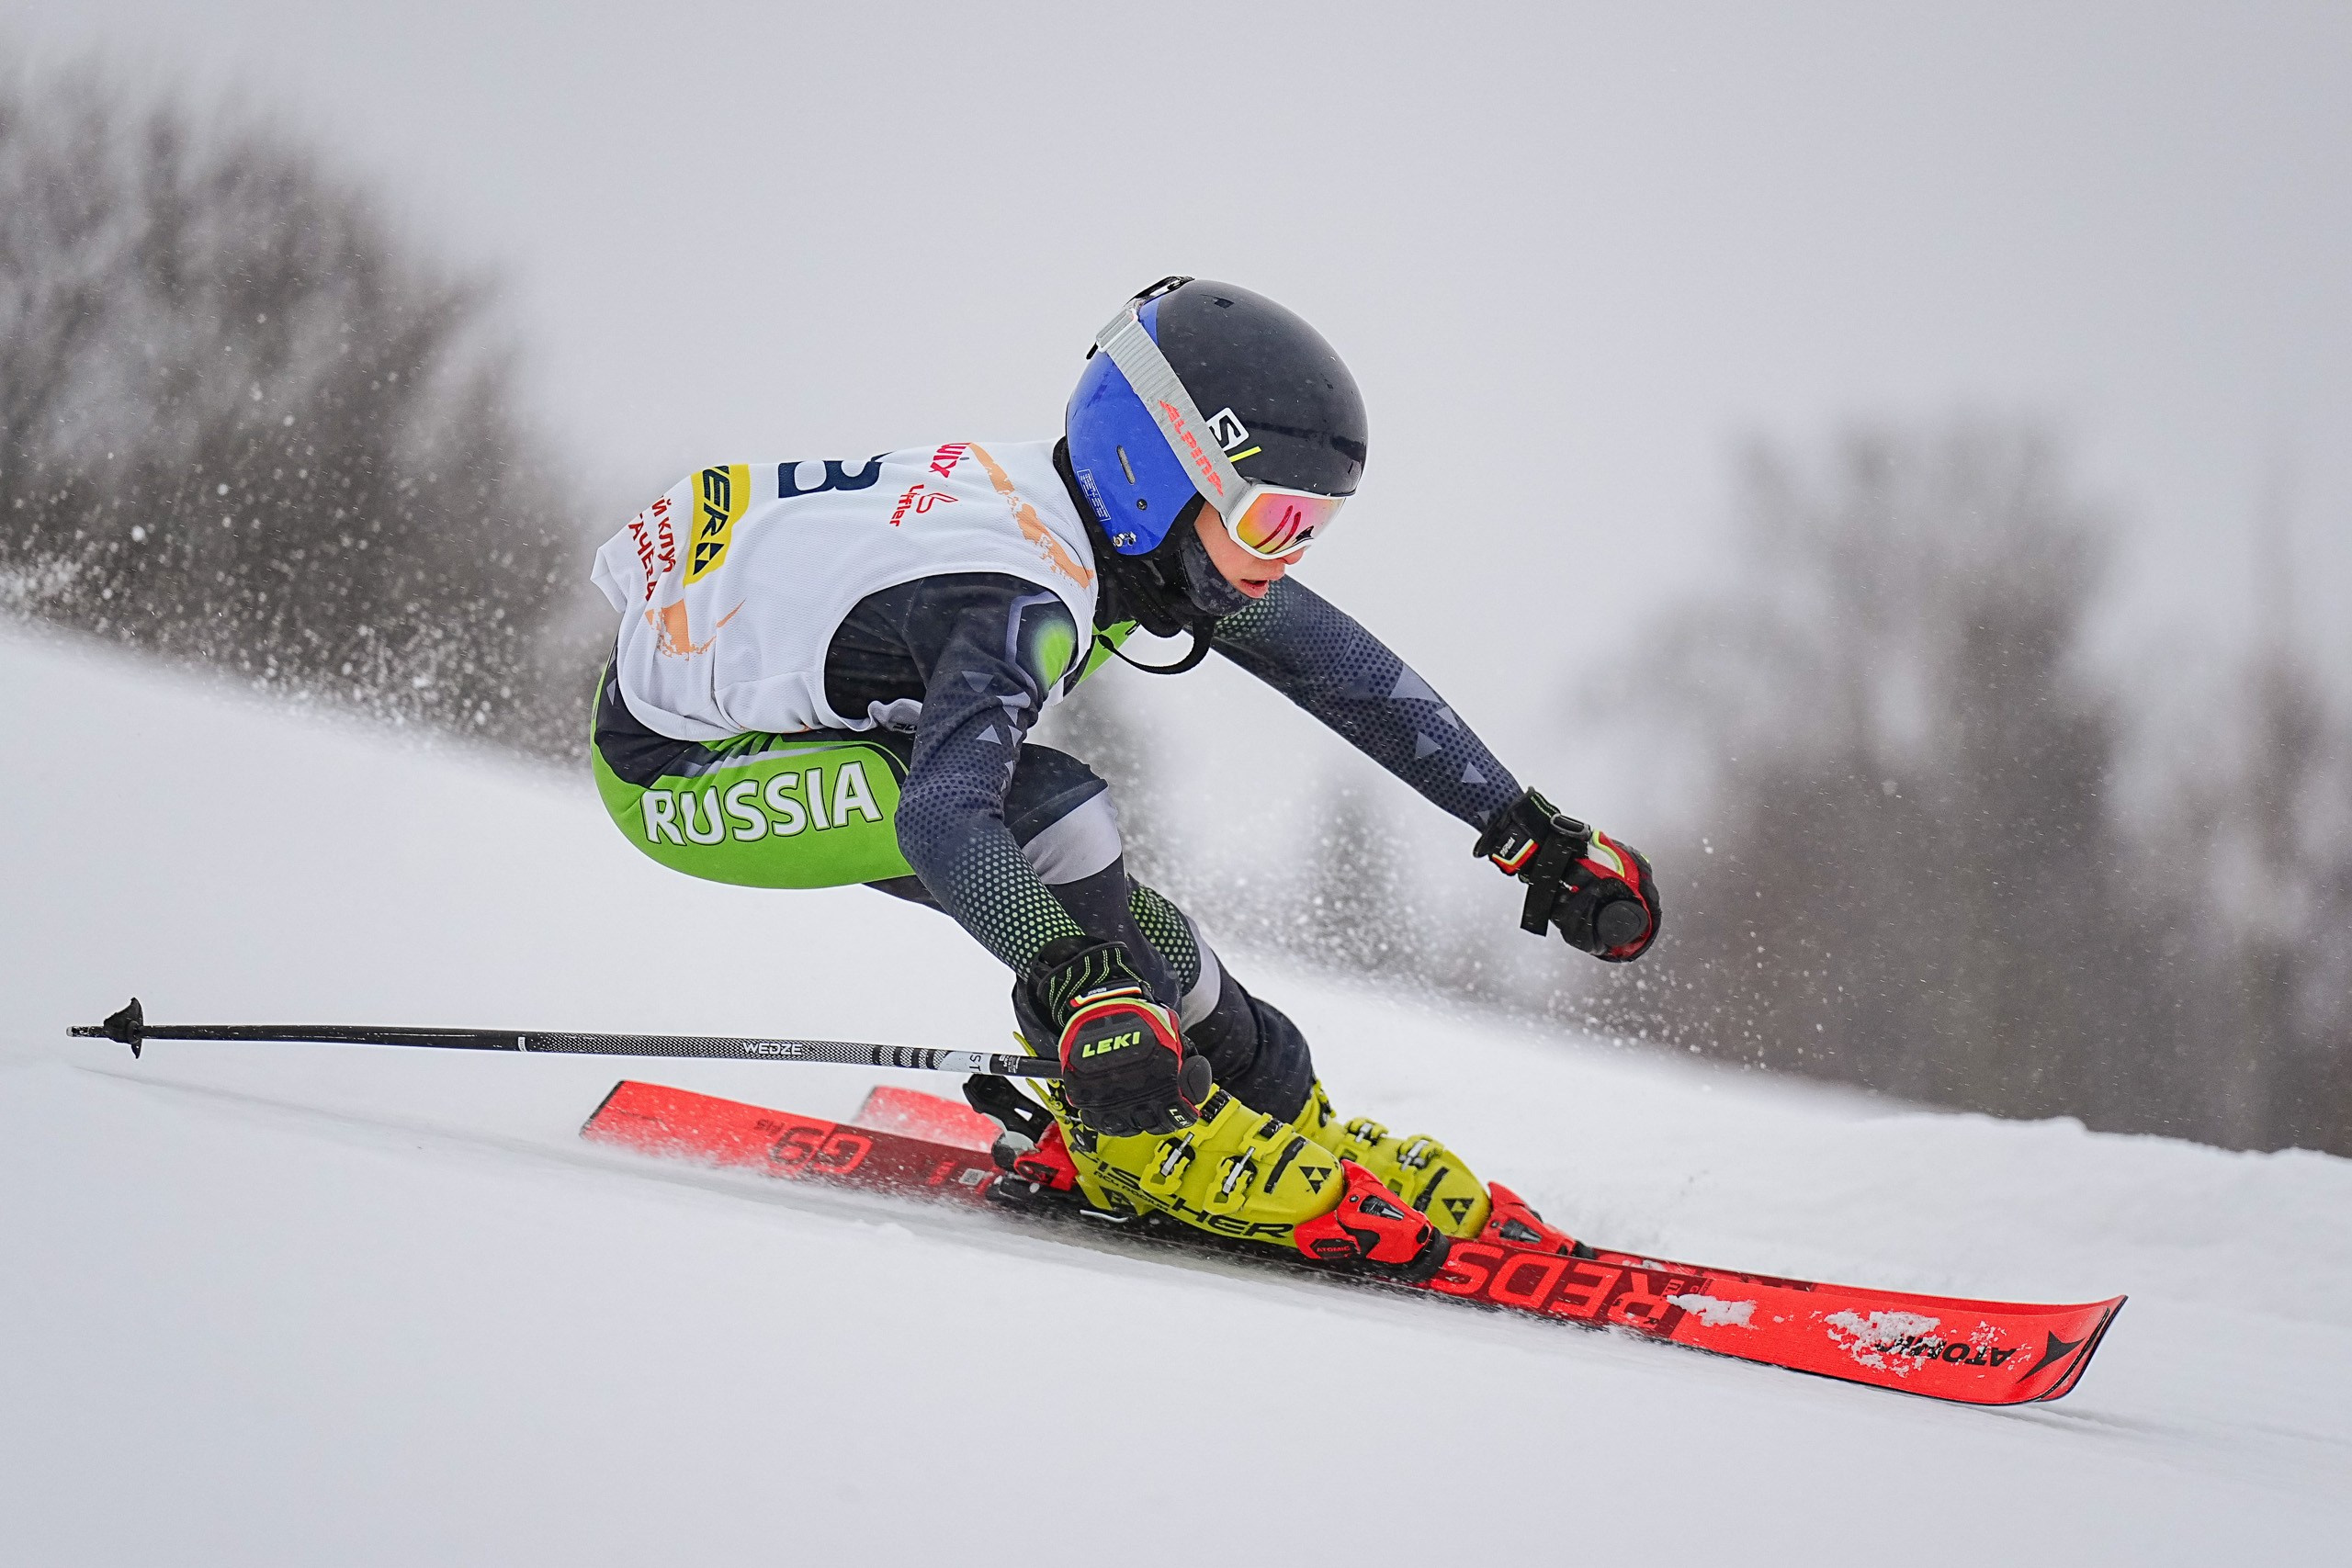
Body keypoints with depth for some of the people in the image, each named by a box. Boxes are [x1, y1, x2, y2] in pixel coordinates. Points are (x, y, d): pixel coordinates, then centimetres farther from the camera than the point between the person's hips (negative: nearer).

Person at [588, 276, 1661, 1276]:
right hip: (668, 768, -9)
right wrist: (1088, 991, -61)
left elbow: (1341, 667, 2)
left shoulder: (1144, 529, -8)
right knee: (1042, 807, -25)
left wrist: (1534, 833, 6)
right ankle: (1150, 1136, -12)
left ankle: (1276, 1105, 12)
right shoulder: (1025, 598, -35)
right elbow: (941, 822, -49)